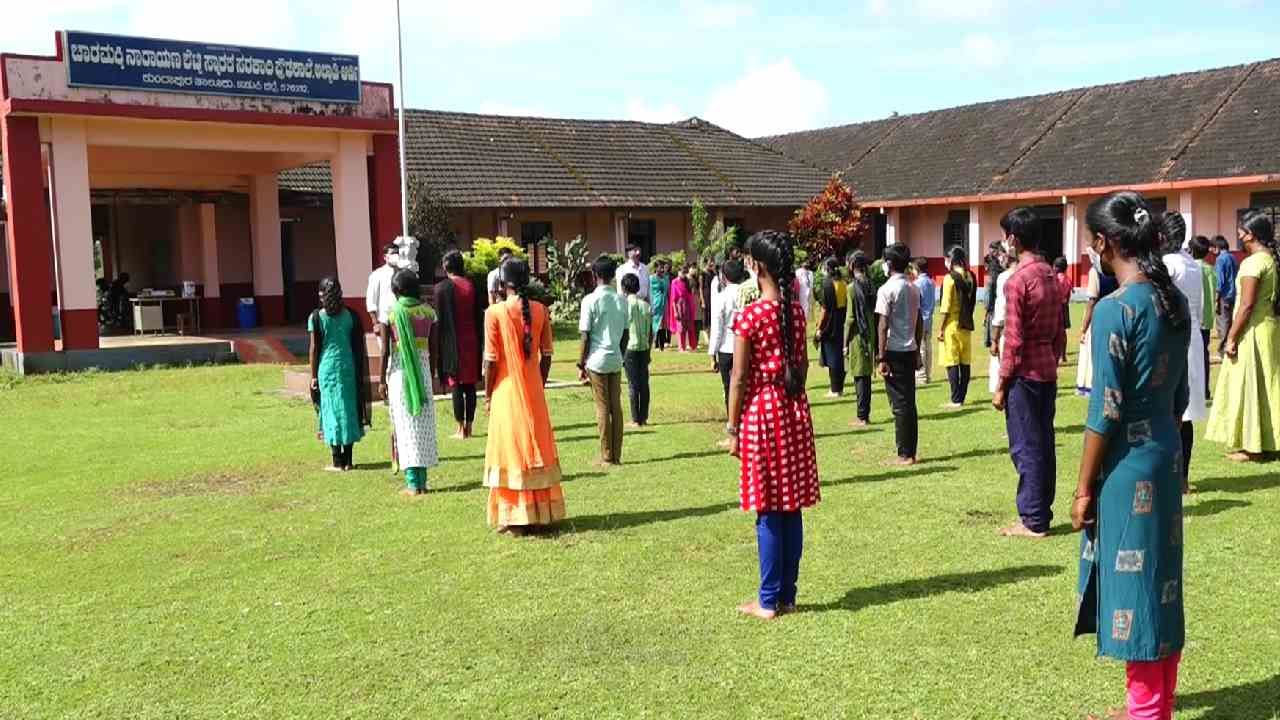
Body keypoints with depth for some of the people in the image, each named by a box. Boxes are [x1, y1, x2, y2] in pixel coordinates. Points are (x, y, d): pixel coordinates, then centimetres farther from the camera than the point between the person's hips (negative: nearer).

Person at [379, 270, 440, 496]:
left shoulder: (391, 313, -7)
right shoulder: (428, 311, 2)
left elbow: (386, 350, -7)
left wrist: (382, 379, 0)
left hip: (400, 369, -3)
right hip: (423, 368, 3)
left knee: (407, 425, 2)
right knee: (424, 424, 10)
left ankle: (413, 483, 0)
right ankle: (422, 481, 13)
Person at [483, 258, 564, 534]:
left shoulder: (495, 312, -12)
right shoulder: (540, 310, -1)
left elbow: (491, 360, -11)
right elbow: (546, 355, 3)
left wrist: (488, 394, 0)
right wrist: (539, 385, 15)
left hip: (506, 391, -3)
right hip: (534, 391, 4)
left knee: (512, 451, 4)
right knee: (538, 449, 13)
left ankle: (515, 519, 8)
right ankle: (542, 513, 20)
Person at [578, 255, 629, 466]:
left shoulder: (590, 300, -10)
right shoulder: (621, 300, 6)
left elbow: (585, 336, -10)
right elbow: (625, 334, 9)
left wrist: (581, 365, -3)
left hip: (597, 360, -4)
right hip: (615, 360, 4)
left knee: (603, 409, 0)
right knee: (616, 407, 8)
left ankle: (607, 457, 4)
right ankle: (617, 456, 11)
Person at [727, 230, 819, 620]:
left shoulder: (749, 316, -14)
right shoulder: (796, 310, 4)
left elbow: (739, 378, -12)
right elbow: (803, 364, 11)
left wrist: (732, 428, -5)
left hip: (761, 411, -6)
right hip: (795, 410, 6)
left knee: (769, 512, 0)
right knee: (792, 507, 10)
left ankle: (769, 601, 8)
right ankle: (787, 594, 19)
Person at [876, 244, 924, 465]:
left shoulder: (887, 290, -12)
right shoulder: (914, 289, 10)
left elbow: (883, 326, -15)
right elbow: (919, 324, 13)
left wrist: (882, 358, -13)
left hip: (894, 351, -7)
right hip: (910, 350, 7)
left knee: (900, 405, -3)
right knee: (909, 403, 11)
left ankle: (905, 455, 1)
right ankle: (912, 452, 16)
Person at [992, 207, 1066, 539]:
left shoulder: (1018, 280, -16)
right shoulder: (1050, 275, 9)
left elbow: (1013, 340, -17)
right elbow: (1059, 330, 14)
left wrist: (1001, 385, -11)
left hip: (1025, 374, -8)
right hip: (1048, 371, 8)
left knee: (1026, 447, -1)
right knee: (1044, 444, 13)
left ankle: (1033, 521, 4)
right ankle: (1043, 512, 21)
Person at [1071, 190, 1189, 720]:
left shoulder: (1114, 309, -19)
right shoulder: (1174, 301, 5)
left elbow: (1106, 412, -18)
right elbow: (1179, 394, 12)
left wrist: (1085, 488, -11)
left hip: (1127, 465, -8)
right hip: (1165, 455, 8)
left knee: (1133, 582, 3)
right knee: (1160, 580, 16)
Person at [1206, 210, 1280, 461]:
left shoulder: (1253, 262, -16)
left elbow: (1247, 305, -20)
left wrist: (1231, 338, -16)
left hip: (1253, 331, -9)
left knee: (1248, 386, -1)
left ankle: (1252, 446, 4)